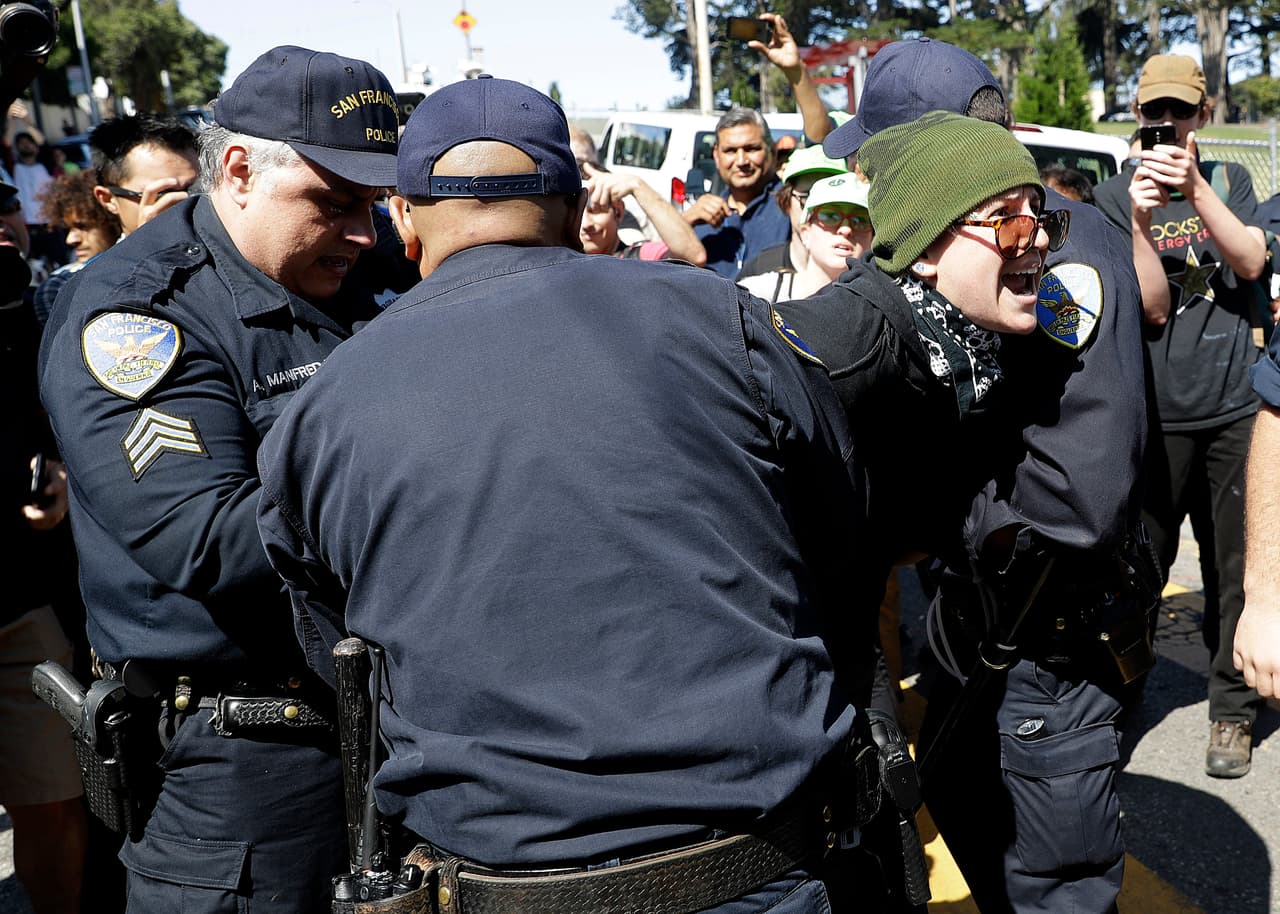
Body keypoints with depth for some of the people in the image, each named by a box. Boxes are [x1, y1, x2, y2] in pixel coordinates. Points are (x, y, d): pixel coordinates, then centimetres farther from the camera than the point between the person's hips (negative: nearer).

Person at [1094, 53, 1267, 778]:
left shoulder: (1230, 179, 10)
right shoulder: (1116, 198, 1)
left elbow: (1252, 262, -7)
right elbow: (1153, 308, -7)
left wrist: (1195, 186, -18)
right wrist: (1140, 221, -21)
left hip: (1236, 406, 2)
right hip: (1158, 414, -2)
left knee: (1237, 569, 6)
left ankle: (1233, 711, 19)